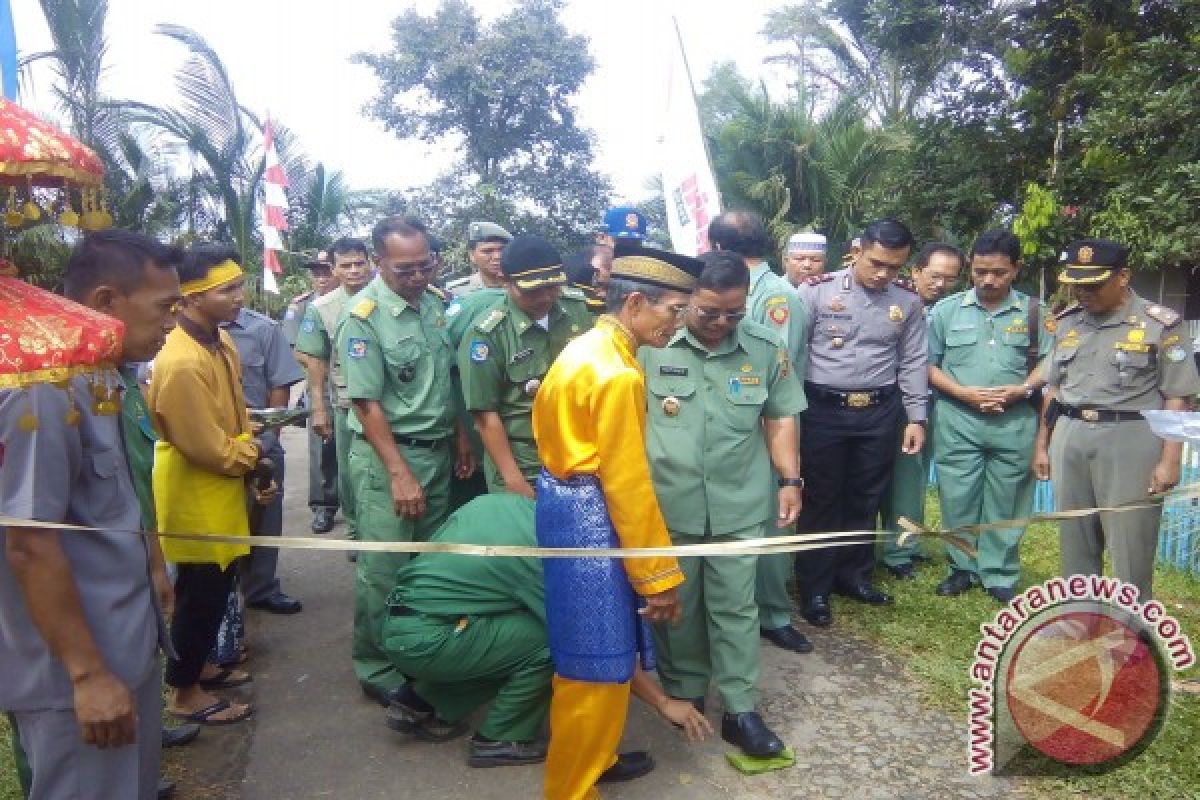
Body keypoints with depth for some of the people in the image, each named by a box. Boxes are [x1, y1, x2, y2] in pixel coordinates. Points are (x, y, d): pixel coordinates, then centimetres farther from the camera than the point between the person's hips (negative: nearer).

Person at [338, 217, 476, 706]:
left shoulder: (434, 303, 5)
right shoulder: (363, 317, -14)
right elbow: (367, 404, -16)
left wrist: (461, 438, 12)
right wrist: (399, 474, -18)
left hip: (438, 452, 6)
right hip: (387, 454, -6)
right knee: (383, 570, 1)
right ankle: (378, 671, 19)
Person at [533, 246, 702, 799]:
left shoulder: (588, 348, 10)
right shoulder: (617, 373, -21)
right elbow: (626, 481, -22)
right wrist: (658, 575, -15)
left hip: (567, 501, 11)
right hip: (589, 515, -11)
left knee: (592, 651, 22)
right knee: (596, 662, 1)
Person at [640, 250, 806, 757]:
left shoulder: (765, 349, 1)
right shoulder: (651, 345, -6)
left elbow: (781, 419, 10)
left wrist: (790, 480, 3)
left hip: (739, 506, 1)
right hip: (666, 504, -1)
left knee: (736, 607, 7)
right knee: (675, 605, 13)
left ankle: (739, 711, 18)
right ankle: (684, 695, 32)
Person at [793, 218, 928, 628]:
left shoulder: (908, 301, 5)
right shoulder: (816, 291, -8)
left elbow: (913, 362, 9)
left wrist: (916, 418, 5)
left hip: (880, 413, 4)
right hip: (824, 409, -3)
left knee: (866, 498, 14)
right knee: (822, 498, 6)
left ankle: (853, 575, 32)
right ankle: (814, 588, 18)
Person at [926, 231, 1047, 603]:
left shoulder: (1033, 312, 3)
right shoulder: (947, 309, 1)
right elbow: (928, 364, 1)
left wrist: (1022, 389, -12)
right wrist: (964, 393, -12)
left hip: (1015, 423, 1)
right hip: (958, 422, 0)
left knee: (1006, 502, 8)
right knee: (958, 499, 5)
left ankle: (999, 574, 20)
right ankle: (962, 567, 22)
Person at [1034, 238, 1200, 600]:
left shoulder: (1161, 325, -5)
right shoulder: (1067, 322, 10)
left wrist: (1170, 459, -11)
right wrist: (1042, 445, 14)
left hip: (1131, 439, -5)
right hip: (1069, 438, 5)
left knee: (1130, 546, -1)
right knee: (1075, 542, 13)